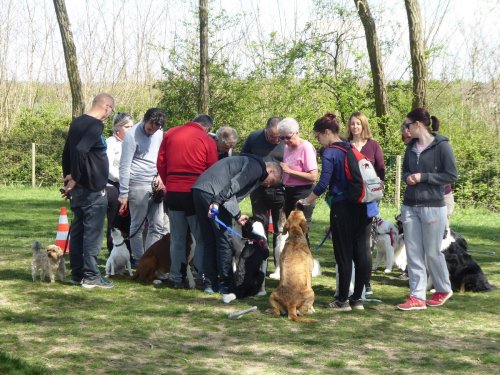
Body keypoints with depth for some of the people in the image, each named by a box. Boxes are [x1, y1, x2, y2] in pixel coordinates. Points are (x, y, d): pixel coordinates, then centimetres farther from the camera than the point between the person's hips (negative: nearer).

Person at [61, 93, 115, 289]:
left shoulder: (77, 123, 13)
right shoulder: (95, 126, -16)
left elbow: (66, 153, 19)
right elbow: (80, 150, -30)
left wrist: (69, 177, 20)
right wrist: (75, 178, -20)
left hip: (79, 189, 9)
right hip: (93, 189, -9)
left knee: (78, 230, 12)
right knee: (93, 233, -4)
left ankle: (77, 274, 17)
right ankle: (91, 276, -1)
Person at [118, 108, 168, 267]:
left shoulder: (159, 133, 9)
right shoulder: (132, 135, -9)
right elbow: (124, 166, -10)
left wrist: (160, 175, 1)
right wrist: (123, 194, -11)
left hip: (155, 185, 6)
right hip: (138, 186, -6)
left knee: (158, 225, 4)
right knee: (137, 225, 2)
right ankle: (138, 260, 9)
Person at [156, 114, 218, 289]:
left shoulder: (170, 134, 7)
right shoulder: (207, 140, -3)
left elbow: (160, 163, 8)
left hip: (173, 191, 3)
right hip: (195, 193, -3)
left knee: (177, 238, 11)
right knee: (201, 237, 6)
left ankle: (176, 278, 11)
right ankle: (201, 276, 1)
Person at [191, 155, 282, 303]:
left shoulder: (249, 162, 30)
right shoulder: (257, 167, 0)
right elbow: (234, 184, -15)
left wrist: (237, 215, 18)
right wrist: (217, 201, -22)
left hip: (198, 190, 10)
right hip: (212, 194, -10)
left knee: (209, 241, 16)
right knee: (225, 241, 0)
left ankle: (210, 284, 20)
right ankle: (225, 286, 6)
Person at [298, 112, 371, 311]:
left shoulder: (329, 153, -9)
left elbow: (323, 184, -15)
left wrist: (306, 201, -2)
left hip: (342, 208, -7)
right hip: (362, 207, 7)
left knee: (343, 255, 0)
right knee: (361, 253, 7)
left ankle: (343, 300, 7)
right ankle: (357, 298, 13)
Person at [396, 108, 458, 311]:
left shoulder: (441, 146, -10)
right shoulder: (411, 147, 9)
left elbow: (452, 175, -12)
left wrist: (423, 177, -16)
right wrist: (408, 178, -2)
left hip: (433, 207, -6)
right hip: (410, 206, 6)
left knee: (432, 252, 4)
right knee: (413, 253, 3)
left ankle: (443, 290, 26)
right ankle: (417, 297, 6)